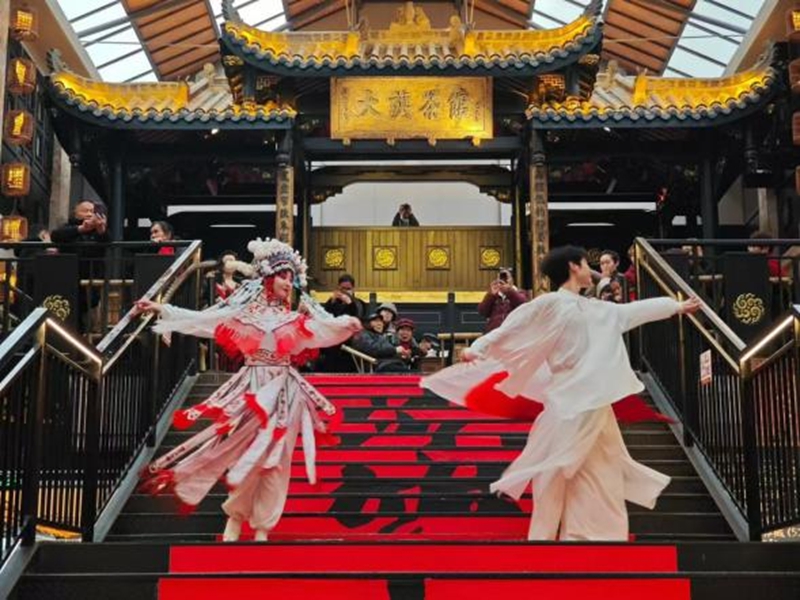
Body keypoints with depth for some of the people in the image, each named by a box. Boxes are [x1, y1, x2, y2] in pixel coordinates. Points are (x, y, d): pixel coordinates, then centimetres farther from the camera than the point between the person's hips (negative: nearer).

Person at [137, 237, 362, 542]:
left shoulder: (296, 318, 6)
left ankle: (262, 527, 11)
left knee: (274, 460, 2)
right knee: (245, 455, -3)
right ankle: (235, 517, 12)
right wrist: (161, 309, 0)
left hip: (284, 391, 2)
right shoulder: (243, 312, 3)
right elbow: (199, 319, 2)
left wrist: (346, 324, -27)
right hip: (252, 388, -2)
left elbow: (327, 328, -6)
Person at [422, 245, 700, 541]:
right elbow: (511, 328, -11)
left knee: (603, 482, 10)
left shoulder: (597, 310, 18)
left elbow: (636, 310, 30)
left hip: (596, 407, 8)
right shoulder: (550, 303, -5)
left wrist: (678, 306, 39)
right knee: (555, 480, -5)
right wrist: (478, 348, -24)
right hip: (568, 406, -8)